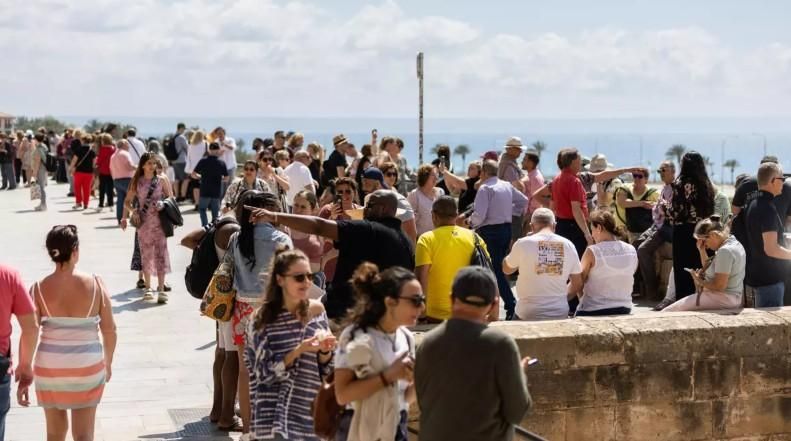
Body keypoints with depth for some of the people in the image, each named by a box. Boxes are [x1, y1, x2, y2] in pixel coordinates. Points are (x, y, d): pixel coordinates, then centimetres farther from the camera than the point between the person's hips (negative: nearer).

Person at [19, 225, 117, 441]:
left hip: (49, 368, 1)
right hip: (87, 368, -1)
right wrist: (108, 362, 14)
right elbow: (109, 330, -2)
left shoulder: (39, 289, -8)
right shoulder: (95, 284, -8)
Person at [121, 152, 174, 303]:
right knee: (146, 254, 7)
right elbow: (128, 201, 10)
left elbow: (171, 198, 3)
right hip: (143, 222, 2)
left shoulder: (162, 179, 1)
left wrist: (164, 205, -16)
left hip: (159, 221, -2)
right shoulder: (137, 181, 4)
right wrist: (125, 217, 1)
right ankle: (148, 288, 17)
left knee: (160, 253, -5)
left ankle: (161, 289, -4)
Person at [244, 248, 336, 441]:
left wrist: (325, 351, -14)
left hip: (310, 407, 3)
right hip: (275, 413, -3)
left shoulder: (316, 310, 2)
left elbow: (325, 369, 7)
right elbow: (265, 373, -12)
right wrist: (299, 350, -22)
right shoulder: (264, 319, -8)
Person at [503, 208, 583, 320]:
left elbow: (506, 269, 12)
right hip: (560, 314, 2)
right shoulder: (568, 245, 2)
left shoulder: (523, 243, -6)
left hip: (529, 313, -2)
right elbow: (577, 284, 8)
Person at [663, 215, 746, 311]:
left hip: (722, 299, -11)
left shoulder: (725, 251, -18)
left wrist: (700, 281, -6)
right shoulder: (732, 243, 14)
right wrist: (702, 250, 12)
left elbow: (719, 286, -22)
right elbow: (709, 269, 25)